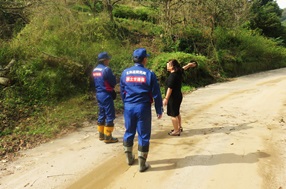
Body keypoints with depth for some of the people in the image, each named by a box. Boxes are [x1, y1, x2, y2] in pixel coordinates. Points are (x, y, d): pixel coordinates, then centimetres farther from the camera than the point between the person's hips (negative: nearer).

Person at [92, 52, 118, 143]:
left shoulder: (95, 70, 9)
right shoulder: (106, 69, -17)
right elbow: (113, 82, -12)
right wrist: (114, 77, 7)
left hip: (99, 94, 9)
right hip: (106, 95, -9)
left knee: (101, 114, 16)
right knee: (110, 116, -1)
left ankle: (101, 135, 24)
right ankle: (108, 137, 2)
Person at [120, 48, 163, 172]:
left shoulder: (125, 73, 2)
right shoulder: (149, 74, -9)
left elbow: (122, 92, 11)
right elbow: (156, 94, -6)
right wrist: (159, 110, 4)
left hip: (128, 107, 4)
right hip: (143, 107, -4)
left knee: (129, 132, 19)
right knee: (143, 135, 5)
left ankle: (129, 157, 33)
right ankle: (142, 164, 11)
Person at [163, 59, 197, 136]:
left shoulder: (172, 76, -23)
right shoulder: (179, 72, 4)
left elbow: (170, 88, -26)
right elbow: (185, 67, 24)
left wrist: (166, 98, -25)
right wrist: (192, 64, 40)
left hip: (173, 97, -10)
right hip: (178, 96, 10)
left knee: (173, 114, -2)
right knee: (177, 113, 23)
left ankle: (176, 131, 5)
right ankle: (179, 127, 37)